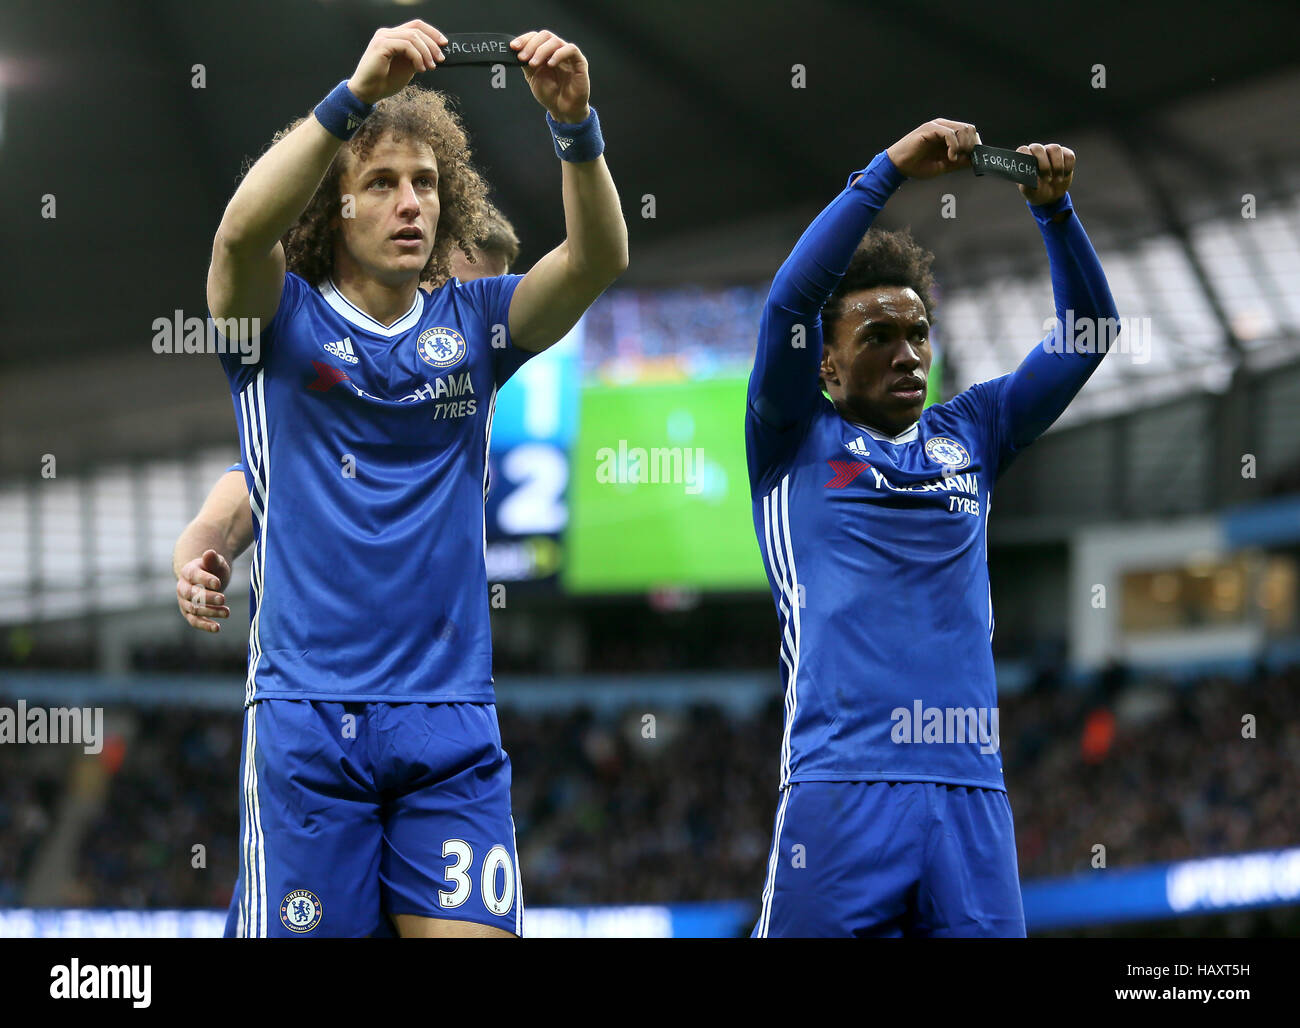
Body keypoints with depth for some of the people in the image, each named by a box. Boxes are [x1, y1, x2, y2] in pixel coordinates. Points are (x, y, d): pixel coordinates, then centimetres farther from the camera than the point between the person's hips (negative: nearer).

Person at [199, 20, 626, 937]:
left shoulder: (469, 324, 11)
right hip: (309, 715, -3)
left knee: (472, 928, -6)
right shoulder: (281, 319, 3)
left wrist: (575, 124, -21)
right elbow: (243, 231, -18)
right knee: (303, 932, -6)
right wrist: (357, 94, -29)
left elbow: (598, 258, -4)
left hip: (453, 722, 3)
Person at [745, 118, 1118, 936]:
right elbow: (789, 300, -4)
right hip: (841, 785, -4)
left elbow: (1089, 333, 18)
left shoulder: (968, 436, 21)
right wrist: (890, 170, -7)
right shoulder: (797, 440, 11)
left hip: (972, 786, 4)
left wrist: (1055, 210, 3)